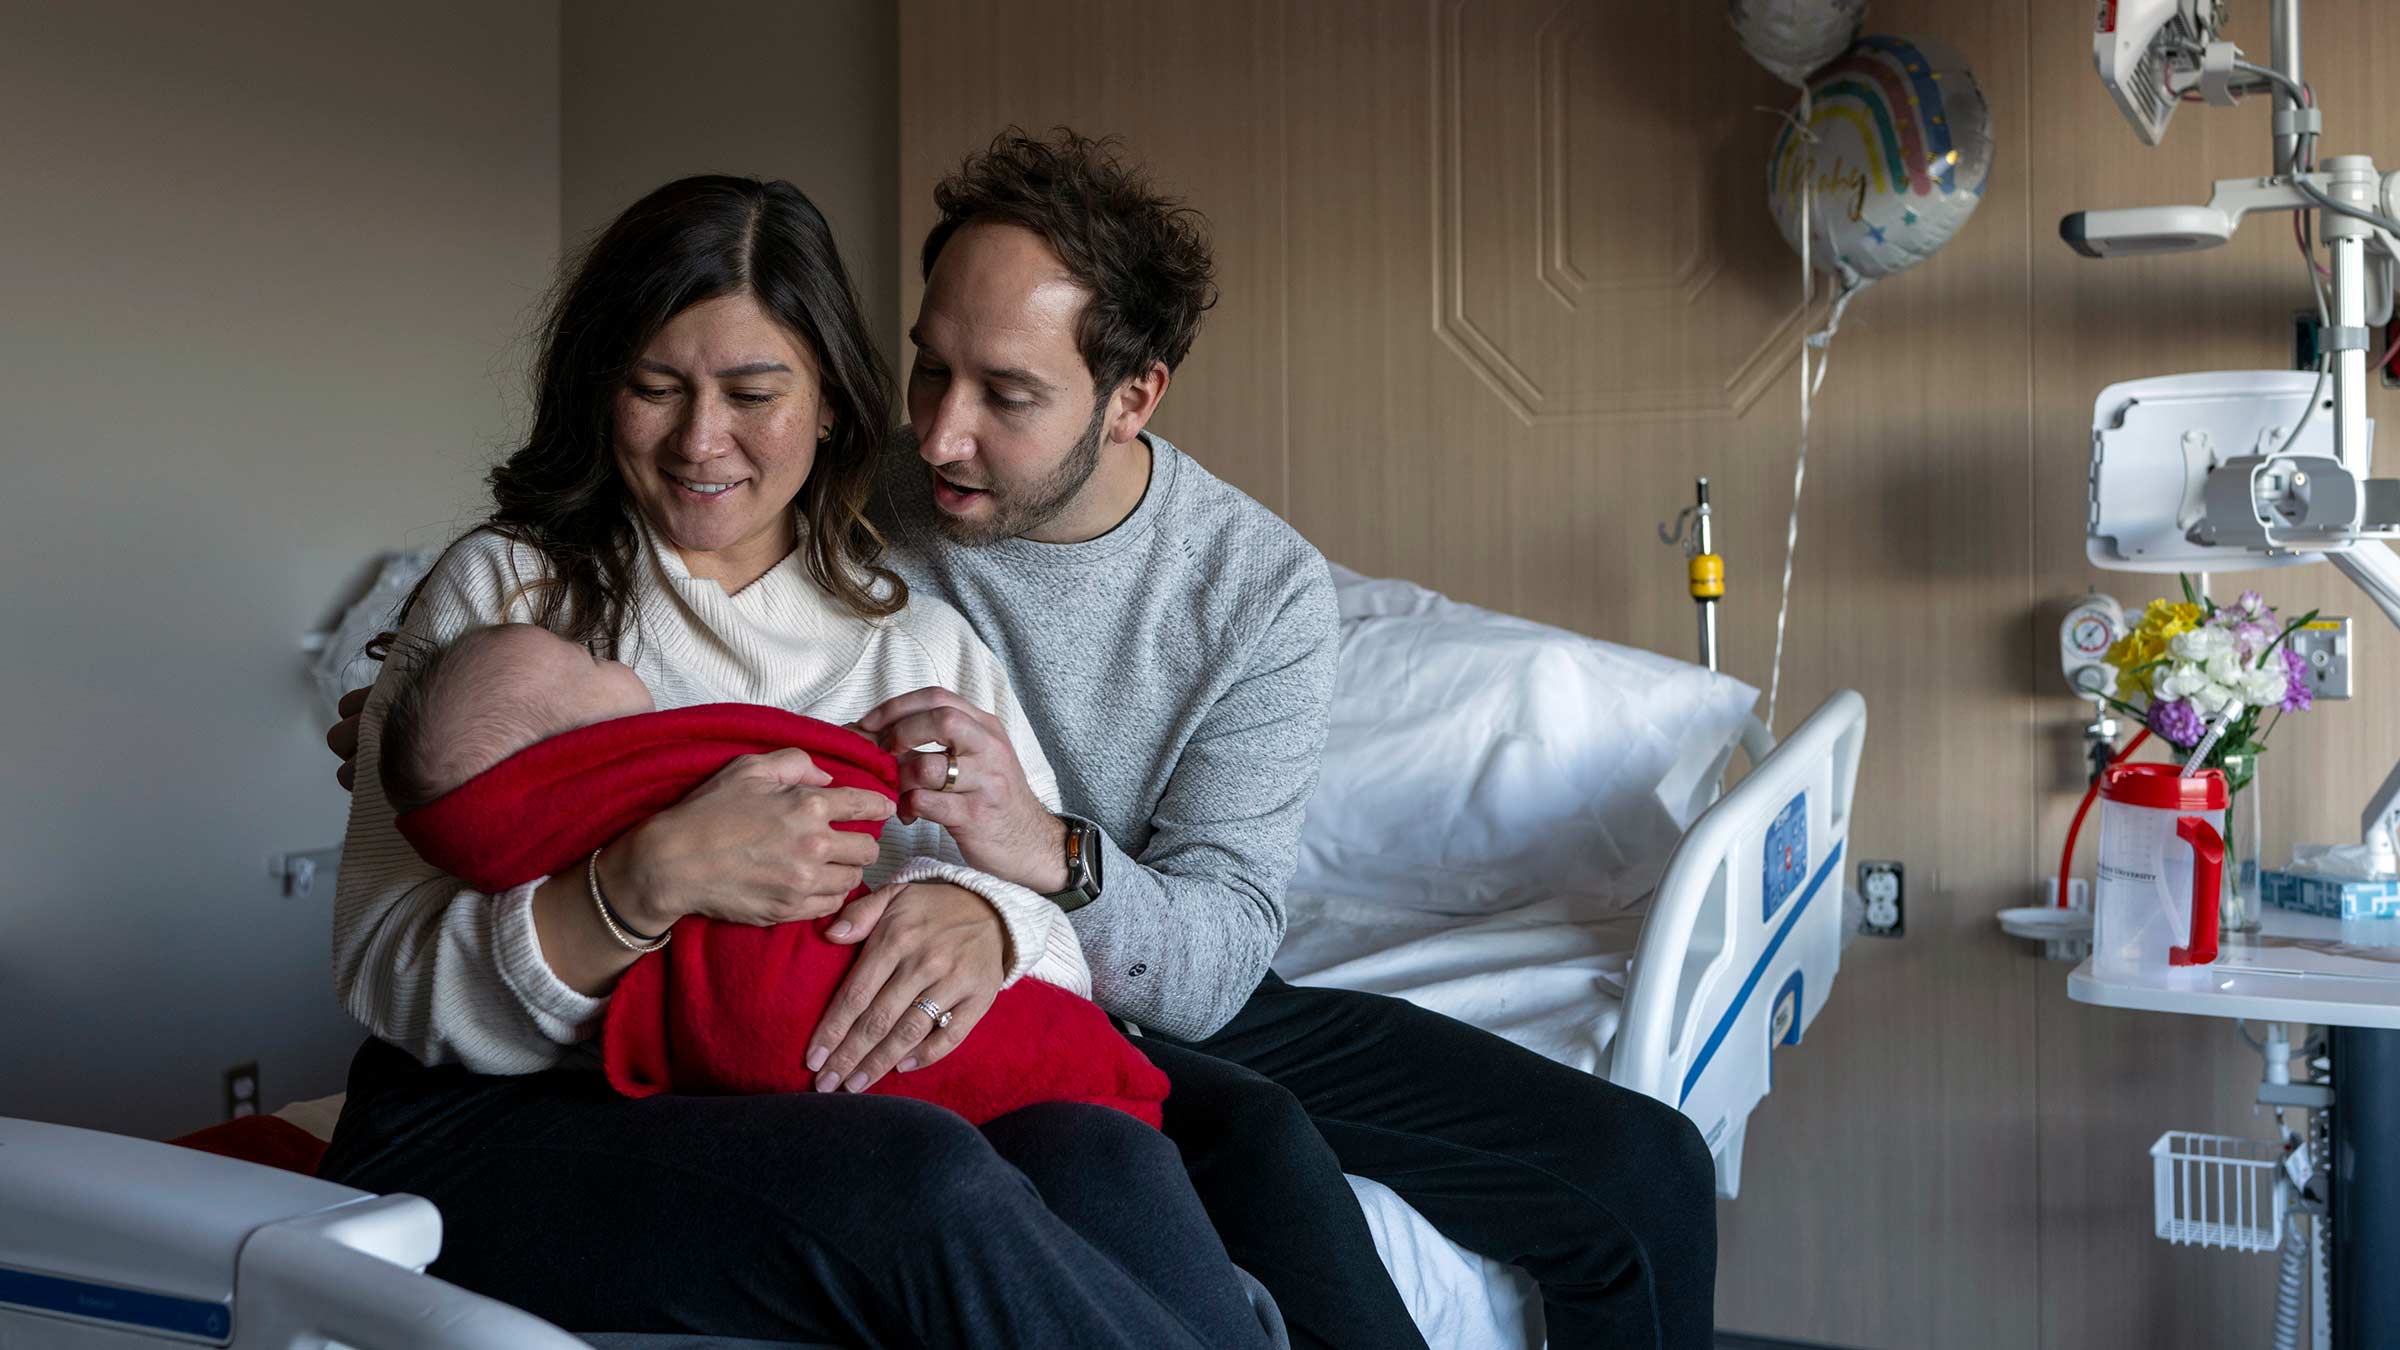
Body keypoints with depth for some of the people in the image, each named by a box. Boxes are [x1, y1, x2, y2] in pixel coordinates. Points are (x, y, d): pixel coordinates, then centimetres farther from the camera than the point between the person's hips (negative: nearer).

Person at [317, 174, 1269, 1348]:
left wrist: (984, 918, -20)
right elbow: (390, 975, -5)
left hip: (827, 1110, 3)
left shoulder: (922, 637, 14)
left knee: (1102, 1158, -31)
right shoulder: (505, 589, 4)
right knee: (920, 1174, -33)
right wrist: (650, 879, -23)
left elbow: (1058, 900, 4)